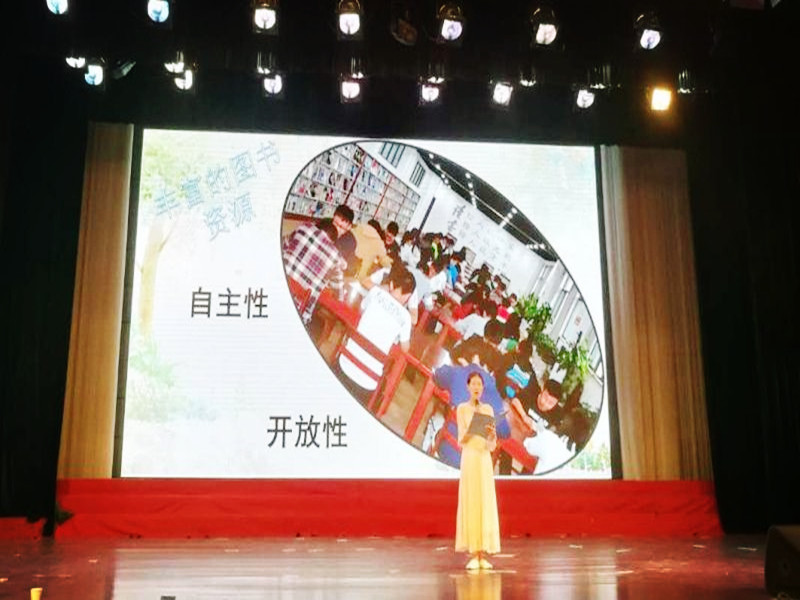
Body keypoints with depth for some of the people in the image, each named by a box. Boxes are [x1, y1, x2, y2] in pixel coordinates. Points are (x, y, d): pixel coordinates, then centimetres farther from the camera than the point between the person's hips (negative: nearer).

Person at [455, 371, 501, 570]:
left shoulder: (488, 409, 11)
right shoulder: (462, 409, 0)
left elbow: (492, 446, 9)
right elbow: (461, 440, -8)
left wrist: (492, 436, -13)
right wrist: (469, 432, -29)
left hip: (485, 460, 4)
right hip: (469, 459, -4)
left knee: (486, 504, 2)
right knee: (470, 503, -4)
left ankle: (483, 555, 8)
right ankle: (473, 555, 1)